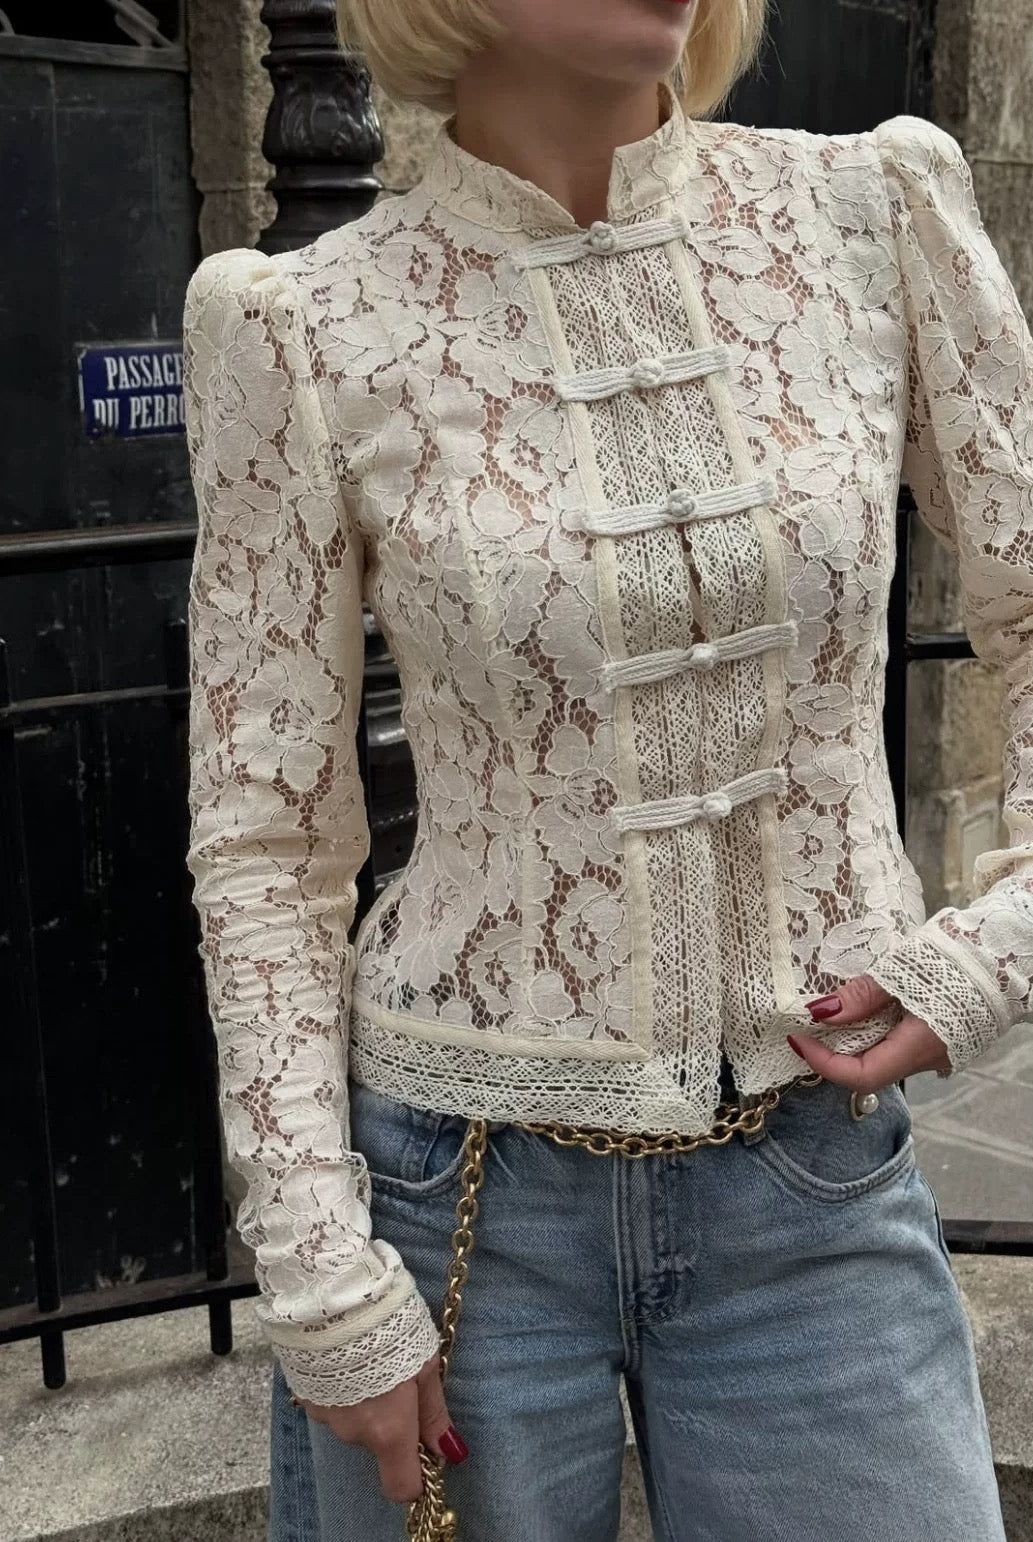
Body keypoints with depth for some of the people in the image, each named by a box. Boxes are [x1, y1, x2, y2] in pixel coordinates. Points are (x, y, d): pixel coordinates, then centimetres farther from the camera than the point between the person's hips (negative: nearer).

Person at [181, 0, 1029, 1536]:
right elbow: (265, 840, -5)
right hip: (462, 1188, -1)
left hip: (824, 1178, 2)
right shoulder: (310, 332, -8)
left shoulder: (873, 214, -4)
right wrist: (320, 1276, -8)